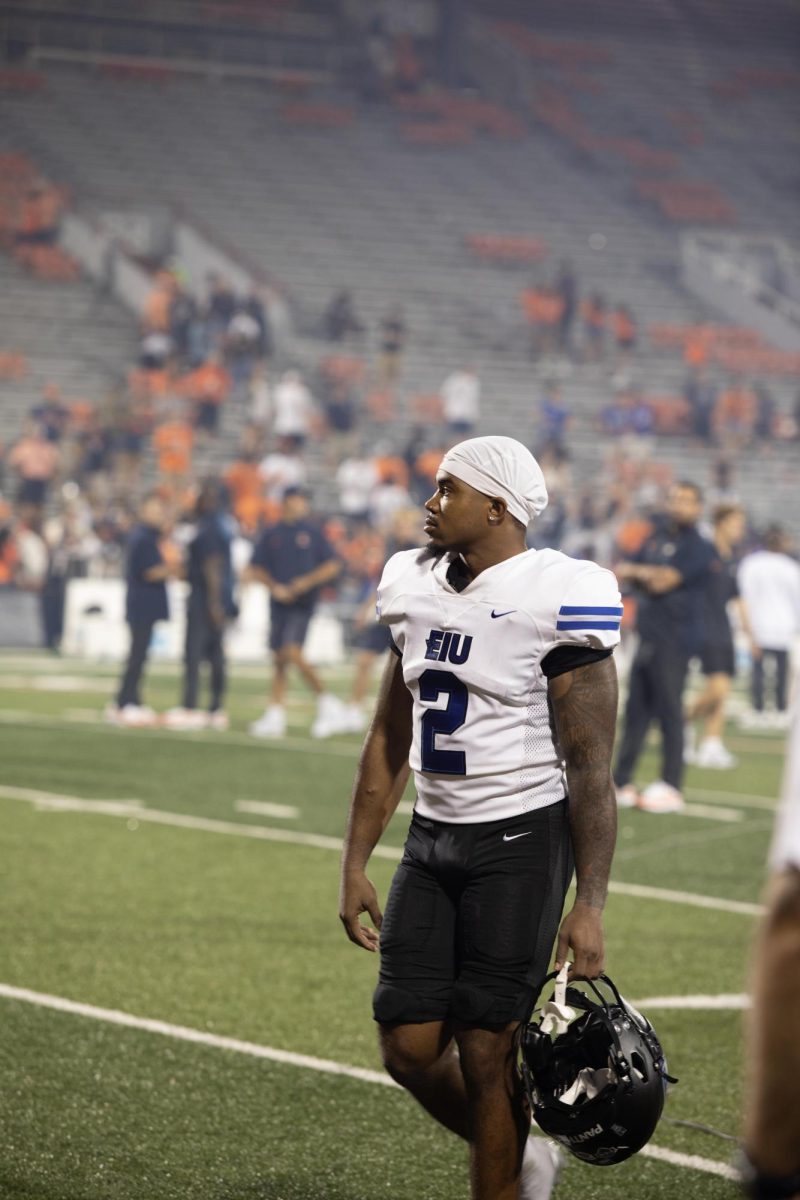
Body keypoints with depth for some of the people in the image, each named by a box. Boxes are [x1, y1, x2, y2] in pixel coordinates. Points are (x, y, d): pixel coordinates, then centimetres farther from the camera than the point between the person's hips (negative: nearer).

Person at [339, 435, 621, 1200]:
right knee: (409, 1050, 4)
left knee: (486, 1055, -4)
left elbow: (590, 767, -13)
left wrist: (590, 905, -17)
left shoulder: (555, 599, -14)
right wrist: (355, 864, 13)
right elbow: (389, 740, 16)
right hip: (432, 840, 7)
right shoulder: (416, 587, 7)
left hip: (520, 842, -7)